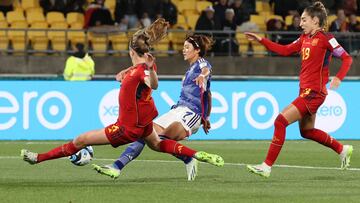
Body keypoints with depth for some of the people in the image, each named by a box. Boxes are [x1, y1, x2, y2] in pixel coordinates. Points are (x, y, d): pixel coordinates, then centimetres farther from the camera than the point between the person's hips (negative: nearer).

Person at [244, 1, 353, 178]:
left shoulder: (325, 38, -10)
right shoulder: (304, 38, 13)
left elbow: (347, 58, -8)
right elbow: (285, 50, 15)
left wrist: (338, 78, -22)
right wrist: (261, 40, 10)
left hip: (314, 92, -9)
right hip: (305, 90, 9)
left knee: (280, 121, -15)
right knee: (306, 131, 21)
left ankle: (267, 166, -14)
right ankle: (342, 150, 37)